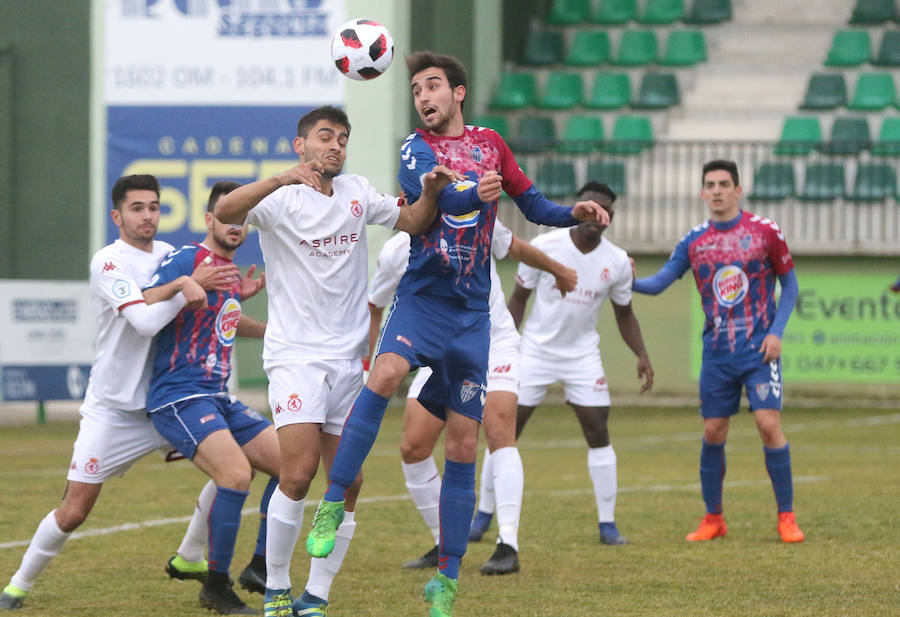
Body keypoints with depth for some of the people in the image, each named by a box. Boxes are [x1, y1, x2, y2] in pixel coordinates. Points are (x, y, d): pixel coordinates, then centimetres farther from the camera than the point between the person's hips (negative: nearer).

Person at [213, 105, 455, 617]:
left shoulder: (357, 192, 11)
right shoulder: (280, 199, -7)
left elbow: (411, 221, 14)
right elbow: (225, 212, -24)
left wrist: (431, 192, -7)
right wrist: (282, 179, -39)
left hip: (350, 358, 6)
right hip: (295, 356, -6)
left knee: (348, 482, 1)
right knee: (300, 472, -17)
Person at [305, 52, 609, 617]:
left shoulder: (489, 143, 13)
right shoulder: (417, 147, 3)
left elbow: (533, 204, 20)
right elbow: (426, 190, -18)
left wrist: (575, 213, 2)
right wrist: (473, 190, -34)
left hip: (472, 312, 3)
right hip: (422, 297, -3)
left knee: (463, 445, 2)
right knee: (385, 374, -33)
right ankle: (334, 505, -27)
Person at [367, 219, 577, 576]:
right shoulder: (396, 253, -10)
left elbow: (515, 248, 12)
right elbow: (373, 307, 6)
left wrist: (557, 270, 29)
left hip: (494, 348, -2)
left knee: (499, 432, -23)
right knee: (413, 449, -8)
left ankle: (508, 547, -26)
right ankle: (444, 547, 11)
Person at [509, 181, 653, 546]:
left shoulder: (617, 262, -5)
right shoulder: (545, 246, -12)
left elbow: (624, 314, 8)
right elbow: (519, 297, -2)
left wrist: (642, 355, -4)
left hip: (583, 355, 1)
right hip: (535, 349, -1)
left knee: (598, 434, -7)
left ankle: (607, 524, 1)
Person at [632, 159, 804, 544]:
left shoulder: (764, 232, -2)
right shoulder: (695, 241, 5)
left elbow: (789, 284, 5)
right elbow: (658, 284, 2)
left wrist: (776, 331, -7)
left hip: (759, 349, -3)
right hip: (717, 353, 3)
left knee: (769, 425, -13)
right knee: (713, 433, 3)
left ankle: (786, 516, -2)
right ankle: (713, 519, 17)